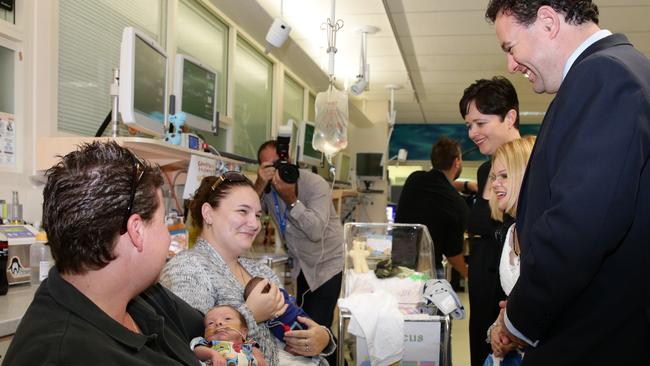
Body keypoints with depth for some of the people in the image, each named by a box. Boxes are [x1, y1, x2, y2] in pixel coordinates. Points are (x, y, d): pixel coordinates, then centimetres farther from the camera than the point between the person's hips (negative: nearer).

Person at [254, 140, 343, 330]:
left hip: (327, 264, -5)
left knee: (317, 327, -10)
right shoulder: (267, 187, -5)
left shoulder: (315, 184, -20)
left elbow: (316, 231, -31)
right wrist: (259, 185, -26)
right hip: (303, 265, 5)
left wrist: (292, 200, -35)